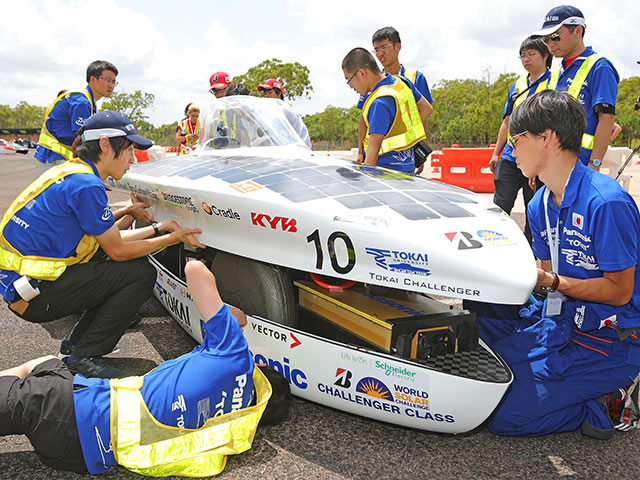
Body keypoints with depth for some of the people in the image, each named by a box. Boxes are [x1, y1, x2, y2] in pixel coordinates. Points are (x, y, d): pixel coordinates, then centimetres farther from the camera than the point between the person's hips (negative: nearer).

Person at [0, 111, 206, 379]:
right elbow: (118, 250, -12)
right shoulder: (86, 185, -19)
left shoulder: (72, 172, 11)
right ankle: (84, 357, -2)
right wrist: (173, 238, -4)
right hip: (33, 295, -10)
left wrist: (158, 228, 14)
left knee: (130, 265, 15)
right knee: (142, 274, -10)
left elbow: (110, 238, 16)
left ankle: (76, 341, 19)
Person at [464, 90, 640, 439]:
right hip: (560, 319, 9)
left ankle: (604, 405, 2)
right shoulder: (540, 205, 5)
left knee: (506, 416, -15)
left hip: (607, 341, -8)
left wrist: (551, 282, -28)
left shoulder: (607, 203, -22)